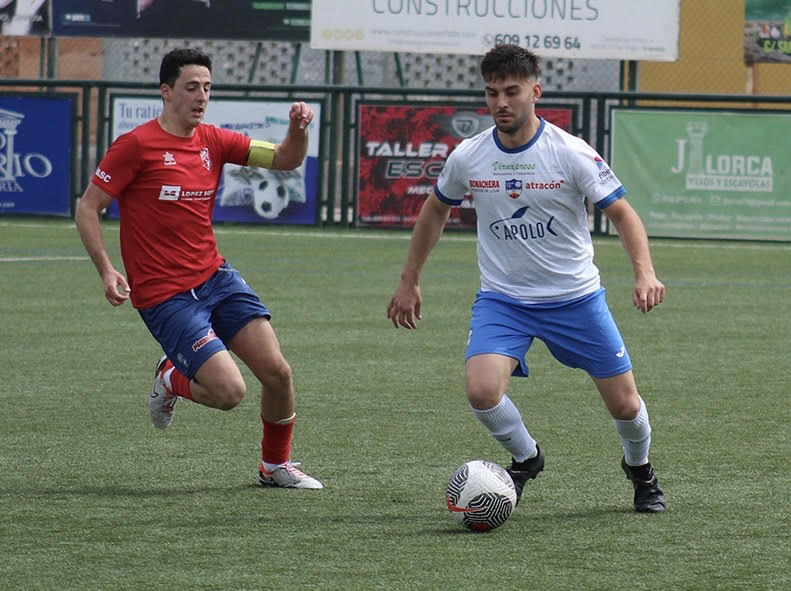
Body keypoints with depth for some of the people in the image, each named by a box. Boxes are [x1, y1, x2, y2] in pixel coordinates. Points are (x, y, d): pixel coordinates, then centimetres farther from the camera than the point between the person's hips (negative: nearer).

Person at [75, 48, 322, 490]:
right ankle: (172, 380, 17)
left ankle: (277, 465, 20)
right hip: (165, 297, -6)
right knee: (230, 391, -17)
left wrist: (298, 129, -13)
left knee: (278, 372, -4)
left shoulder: (213, 141, 7)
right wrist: (107, 271, -18)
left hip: (216, 276, 6)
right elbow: (87, 209, -6)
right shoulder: (137, 145, -10)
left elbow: (284, 160, 9)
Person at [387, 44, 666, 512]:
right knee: (482, 390, -23)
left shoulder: (571, 154, -15)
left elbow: (622, 213, -12)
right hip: (502, 299, 1)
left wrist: (645, 272, -29)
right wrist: (410, 282, 15)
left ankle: (640, 470, 39)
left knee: (625, 404, 4)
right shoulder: (467, 157, -6)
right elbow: (436, 210, 13)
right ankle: (525, 458, 9)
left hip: (575, 297, -1)